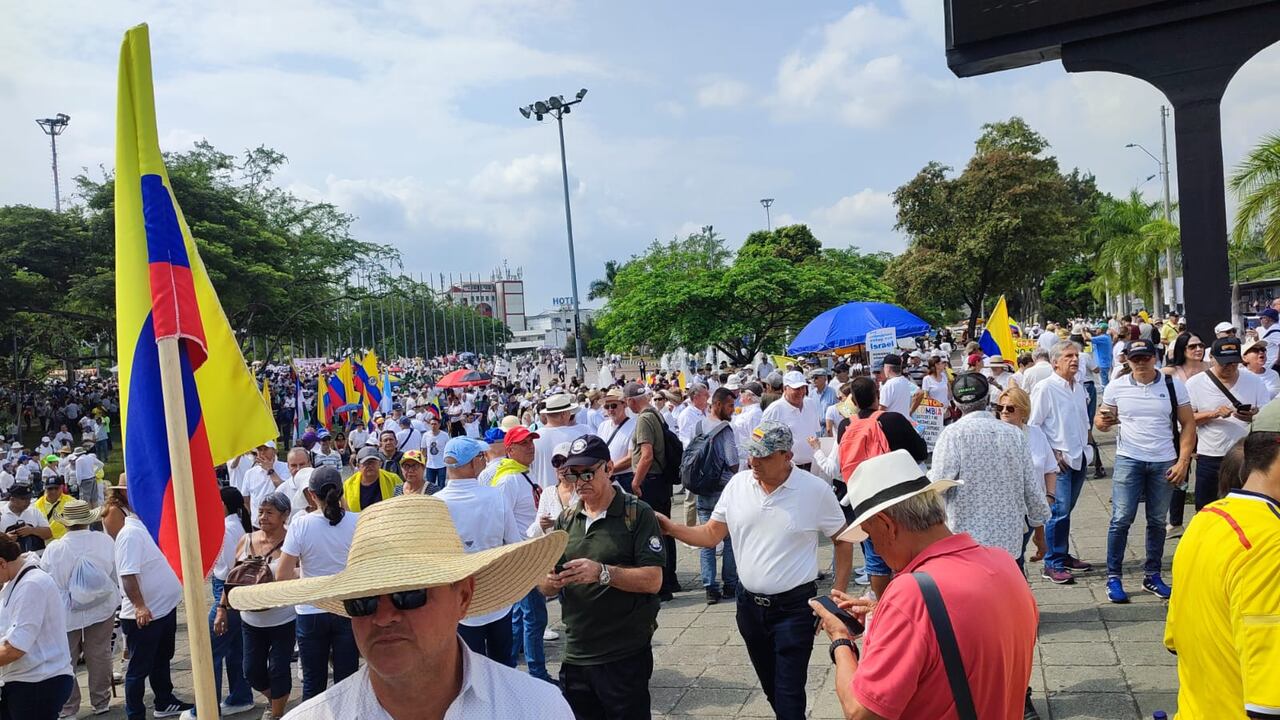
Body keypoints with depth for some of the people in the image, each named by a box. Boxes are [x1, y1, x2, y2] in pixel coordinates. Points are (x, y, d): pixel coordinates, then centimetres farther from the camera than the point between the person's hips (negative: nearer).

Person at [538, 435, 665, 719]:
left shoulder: (638, 514, -7)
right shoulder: (566, 519, 9)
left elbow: (653, 580, -14)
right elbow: (544, 587, 9)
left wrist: (603, 573, -27)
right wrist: (550, 581, -14)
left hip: (626, 656, -5)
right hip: (576, 654, 5)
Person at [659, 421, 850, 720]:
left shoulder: (815, 490, -13)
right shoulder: (738, 484, -3)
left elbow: (843, 541, -2)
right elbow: (711, 534, 4)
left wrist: (838, 597, -5)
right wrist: (671, 528, -11)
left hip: (793, 606, -5)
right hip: (749, 603, 5)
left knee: (789, 695, -4)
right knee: (770, 686, 21)